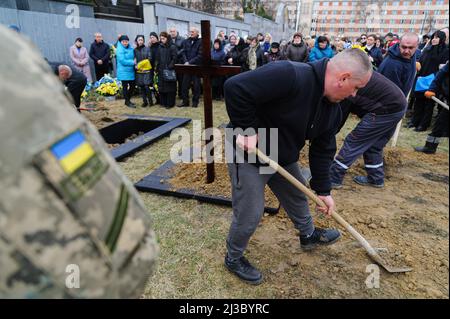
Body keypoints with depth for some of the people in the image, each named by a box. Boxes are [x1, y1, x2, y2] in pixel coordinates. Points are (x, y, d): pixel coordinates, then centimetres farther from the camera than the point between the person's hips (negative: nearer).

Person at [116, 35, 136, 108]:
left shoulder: (131, 48, 8)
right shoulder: (120, 50, -11)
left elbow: (134, 57, 13)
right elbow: (122, 61, -18)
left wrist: (135, 63, -8)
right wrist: (133, 62, -15)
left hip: (131, 71, 7)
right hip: (124, 72, -7)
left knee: (132, 85, 12)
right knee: (125, 87, 2)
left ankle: (128, 100, 28)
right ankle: (127, 102, 13)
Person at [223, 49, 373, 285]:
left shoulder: (332, 108, -2)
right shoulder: (290, 76, -32)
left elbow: (323, 149, 5)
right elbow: (235, 87, -35)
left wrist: (323, 190, 8)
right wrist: (246, 130, -30)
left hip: (284, 158, 8)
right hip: (248, 154, -8)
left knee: (298, 197, 23)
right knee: (250, 214, 0)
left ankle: (309, 235, 53)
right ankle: (234, 258, 28)